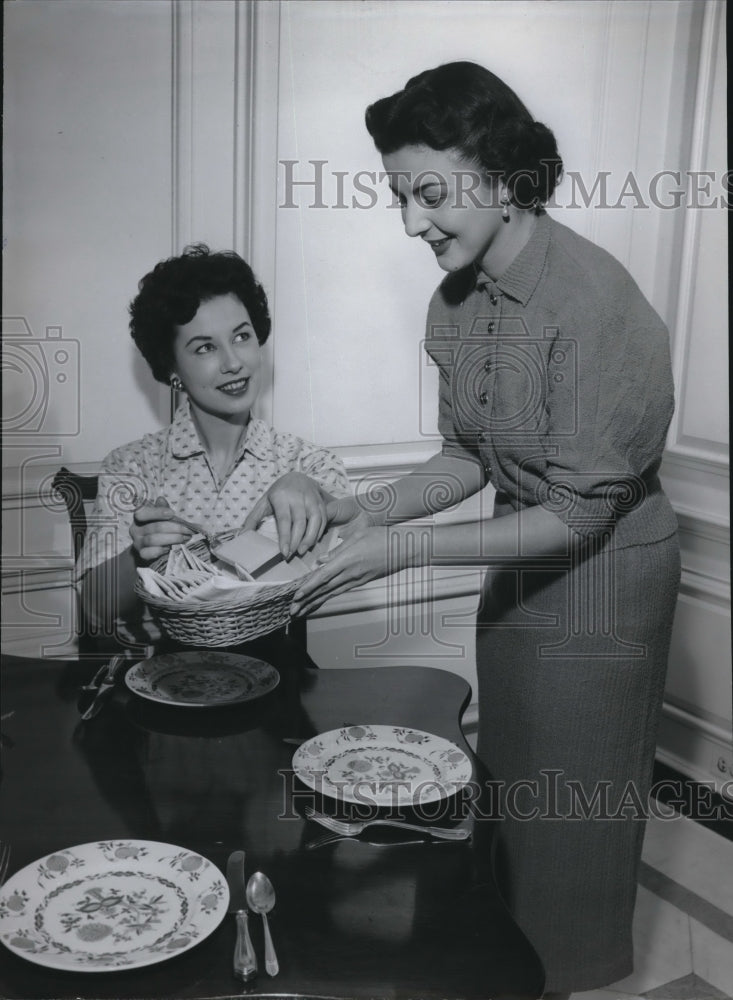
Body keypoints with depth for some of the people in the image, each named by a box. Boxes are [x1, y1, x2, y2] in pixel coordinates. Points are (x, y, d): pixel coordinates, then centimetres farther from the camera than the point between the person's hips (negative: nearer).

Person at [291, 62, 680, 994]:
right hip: (519, 567, 7)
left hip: (601, 576, -6)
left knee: (570, 812, 12)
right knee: (509, 787, 21)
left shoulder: (594, 303, -26)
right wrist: (365, 512, -9)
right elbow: (467, 459, 6)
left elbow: (578, 514, -24)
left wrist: (405, 549, -26)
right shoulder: (457, 300, -4)